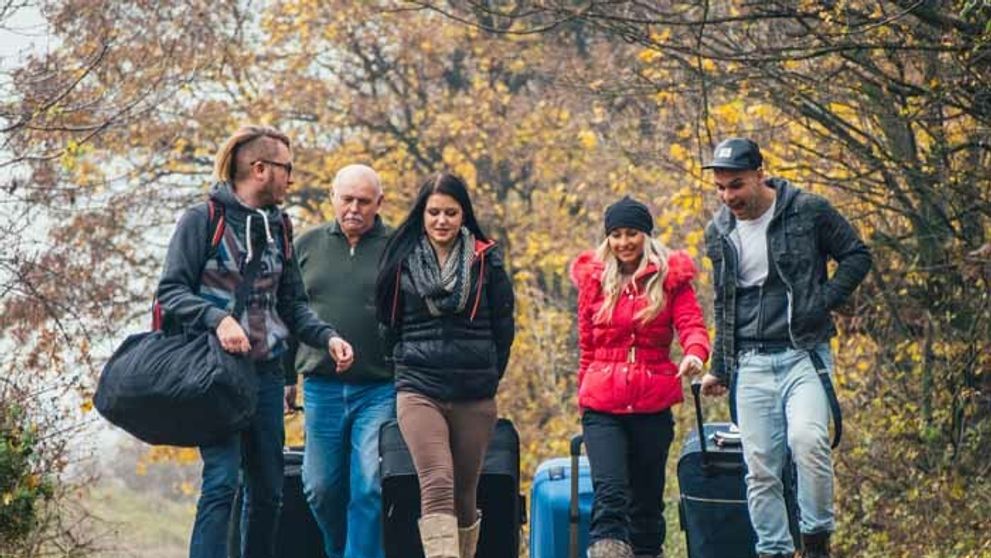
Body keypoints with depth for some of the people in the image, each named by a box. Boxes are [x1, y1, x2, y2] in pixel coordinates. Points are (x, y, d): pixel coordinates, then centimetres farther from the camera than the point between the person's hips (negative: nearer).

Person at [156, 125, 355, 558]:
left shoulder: (276, 228, 14)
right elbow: (171, 291, -8)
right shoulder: (202, 220, -5)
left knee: (268, 488, 8)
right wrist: (218, 319, -24)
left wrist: (327, 338, -1)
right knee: (222, 481, -16)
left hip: (266, 372, 7)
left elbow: (292, 305, 17)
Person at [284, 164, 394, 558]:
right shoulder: (307, 245, 10)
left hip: (380, 389, -3)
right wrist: (286, 377, 10)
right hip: (322, 388, 3)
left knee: (369, 489, -9)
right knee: (321, 488, 7)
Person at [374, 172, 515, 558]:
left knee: (463, 493, 7)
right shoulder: (401, 258, 5)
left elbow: (504, 327, 12)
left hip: (475, 396, 1)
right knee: (437, 483, -20)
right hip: (418, 391, -1)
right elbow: (388, 324, 16)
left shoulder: (486, 260, 5)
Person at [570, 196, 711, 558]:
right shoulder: (594, 278, 8)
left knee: (647, 497, 10)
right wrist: (585, 396, 17)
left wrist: (695, 352, -29)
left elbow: (691, 323, -7)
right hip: (603, 405, -1)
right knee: (610, 491, -18)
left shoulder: (671, 277, 5)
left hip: (653, 406, 1)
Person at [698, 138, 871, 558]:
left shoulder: (809, 211, -3)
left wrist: (822, 302, -9)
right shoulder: (720, 232, 11)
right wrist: (719, 369, 19)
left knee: (807, 440, -25)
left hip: (804, 353, -4)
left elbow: (857, 256, 4)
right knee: (760, 469, 0)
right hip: (752, 364, 4)